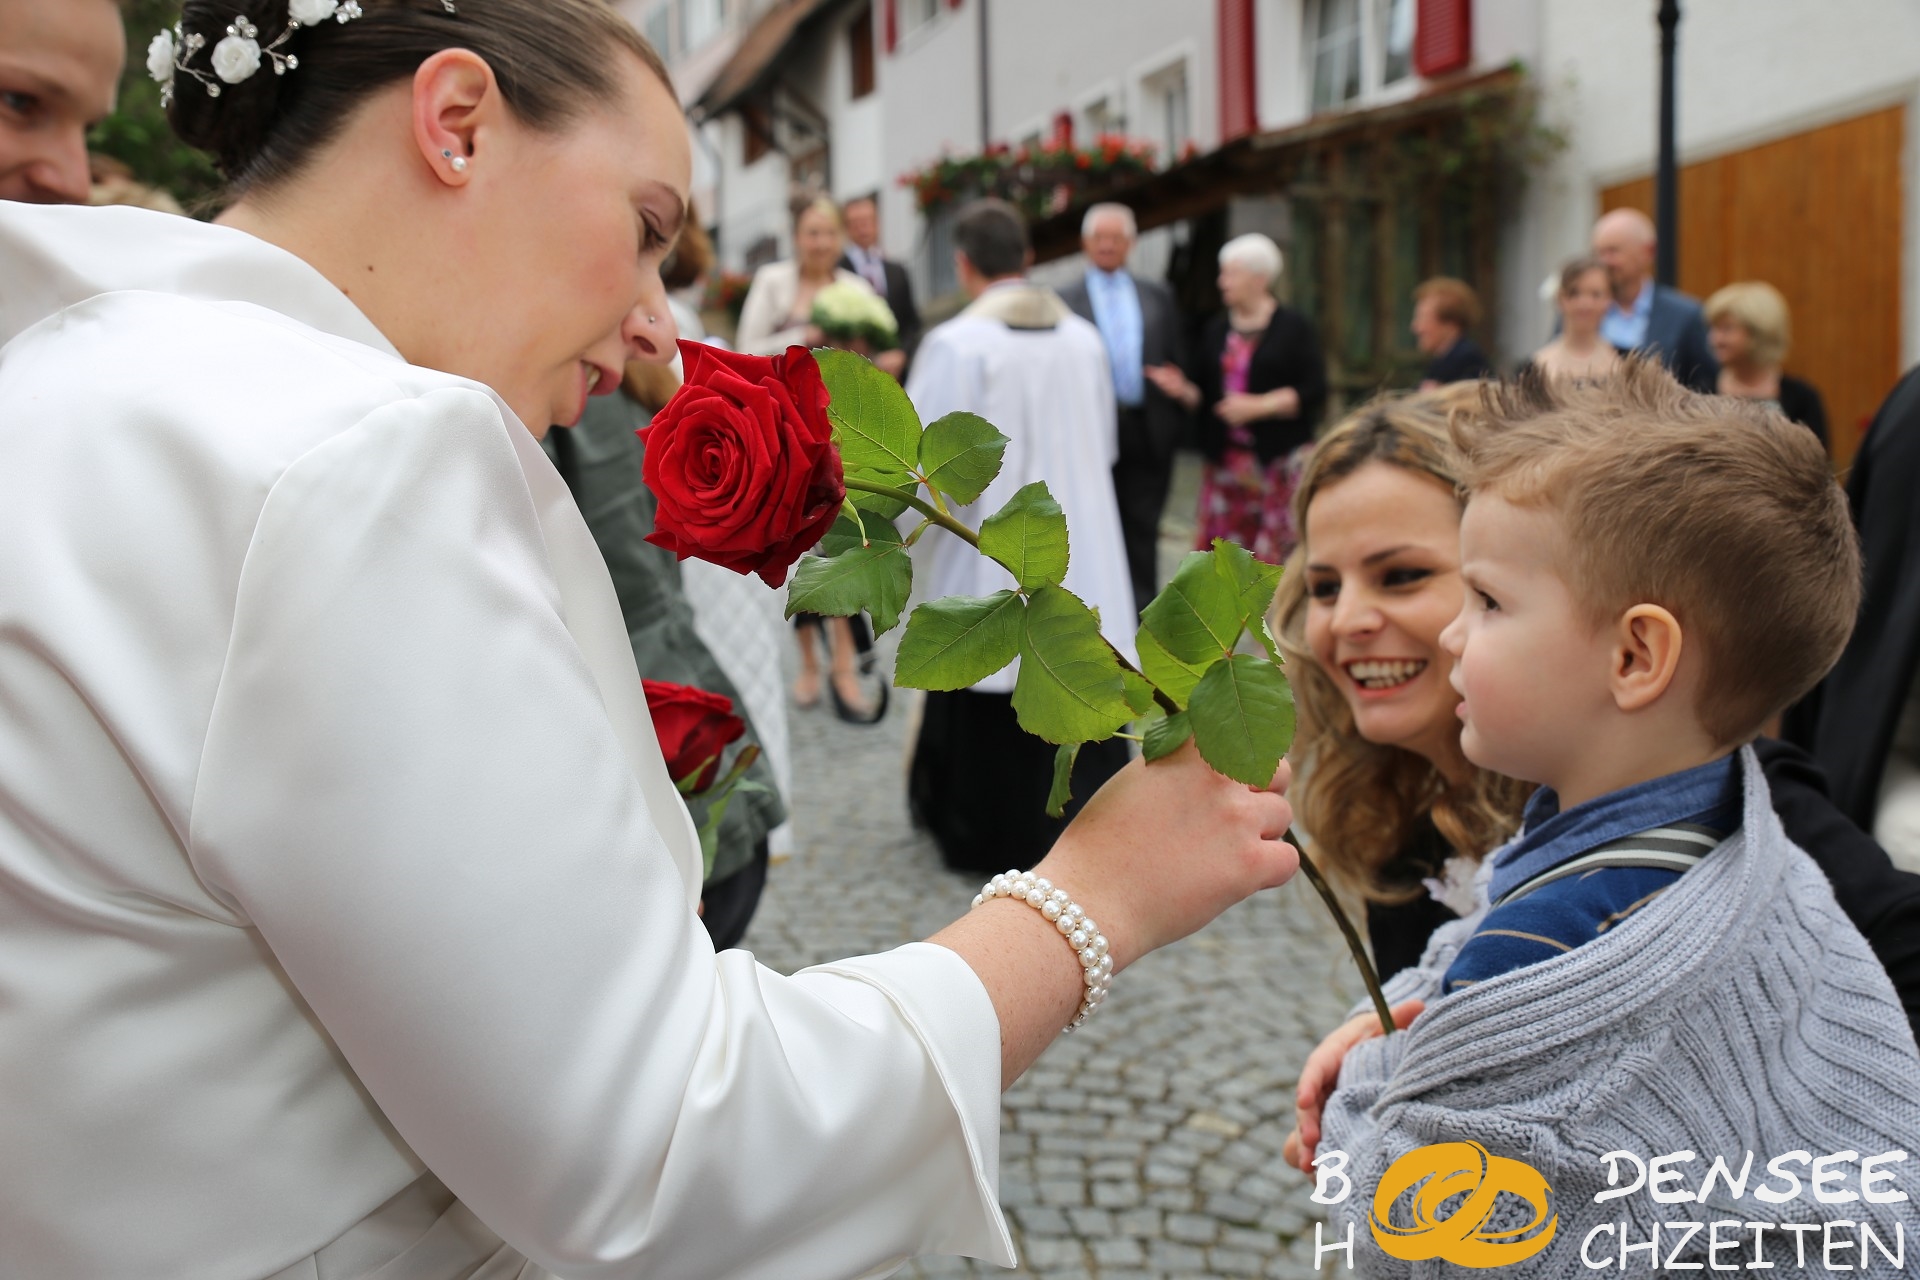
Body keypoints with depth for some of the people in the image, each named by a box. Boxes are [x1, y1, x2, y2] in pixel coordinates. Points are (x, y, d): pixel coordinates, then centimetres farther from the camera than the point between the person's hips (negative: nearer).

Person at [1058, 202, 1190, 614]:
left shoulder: (1158, 296, 12)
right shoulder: (1065, 299, 2)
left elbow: (1177, 360, 12)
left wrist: (1177, 422, 4)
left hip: (1148, 432, 3)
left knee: (1143, 530, 7)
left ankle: (1142, 611, 15)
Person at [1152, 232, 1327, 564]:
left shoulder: (1295, 328, -1)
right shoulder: (1216, 330, 14)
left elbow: (1314, 391, -8)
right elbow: (1204, 393, 16)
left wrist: (1258, 406, -16)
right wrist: (1182, 390, -6)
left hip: (1281, 459, -4)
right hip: (1225, 459, 4)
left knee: (1280, 551, -7)